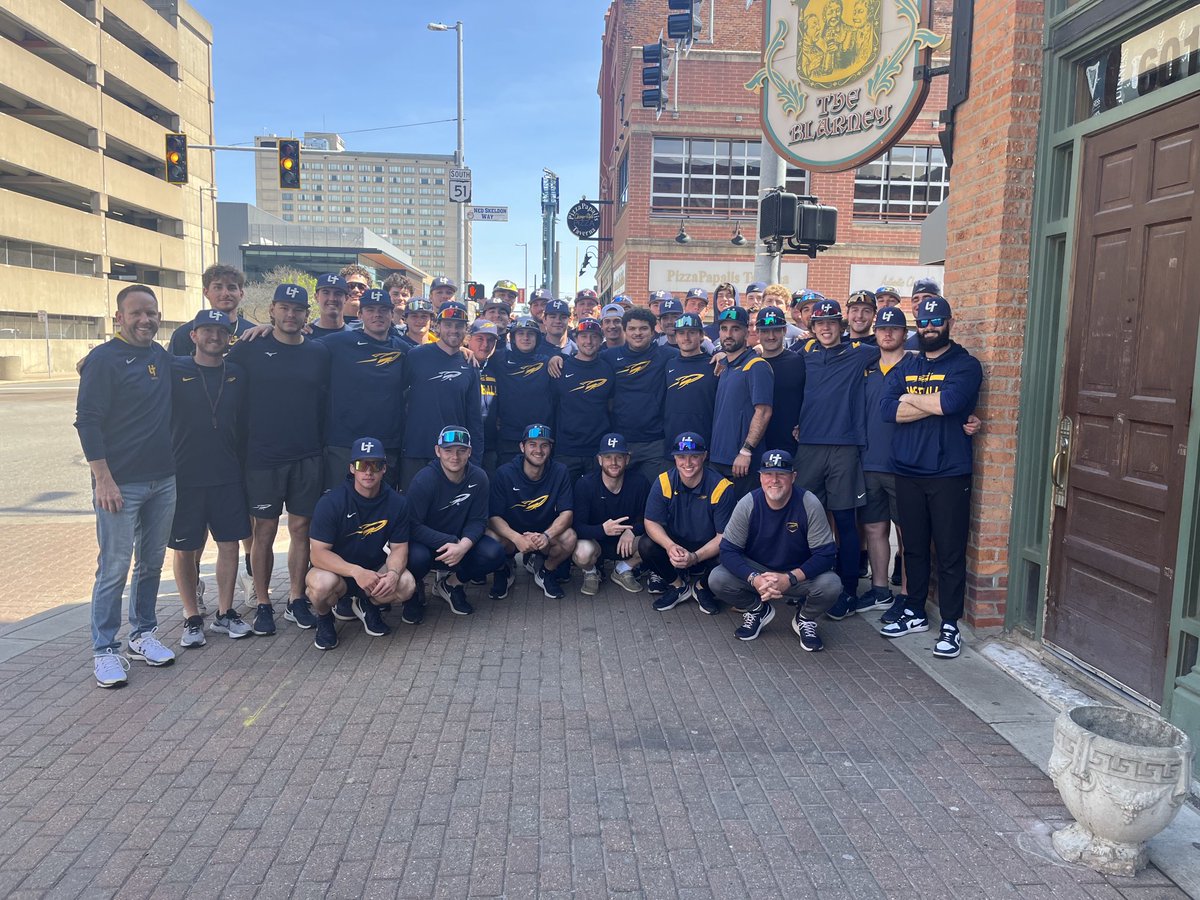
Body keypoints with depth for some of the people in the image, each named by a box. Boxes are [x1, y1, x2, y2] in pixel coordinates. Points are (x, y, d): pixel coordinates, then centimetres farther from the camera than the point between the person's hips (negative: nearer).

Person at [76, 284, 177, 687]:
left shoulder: (162, 358, 10)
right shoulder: (103, 359, -8)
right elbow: (88, 421, -11)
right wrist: (103, 479, -16)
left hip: (163, 480, 6)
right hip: (120, 484, -6)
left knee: (152, 563, 13)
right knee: (114, 568, -1)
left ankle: (143, 634, 27)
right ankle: (105, 650, 10)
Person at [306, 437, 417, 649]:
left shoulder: (397, 503, -9)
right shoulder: (330, 503, -19)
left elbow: (399, 548, -5)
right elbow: (318, 553, -21)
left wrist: (393, 573, -29)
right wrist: (355, 571, -37)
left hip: (374, 569, 3)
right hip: (336, 570, -2)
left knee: (406, 584, -27)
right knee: (322, 584, -37)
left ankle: (367, 606, 9)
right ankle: (324, 619, 2)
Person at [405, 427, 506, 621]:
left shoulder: (478, 478, -11)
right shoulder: (424, 479, -21)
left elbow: (478, 520, -10)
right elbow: (413, 525, -23)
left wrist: (463, 546, -30)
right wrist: (450, 542, -31)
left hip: (461, 542, 4)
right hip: (425, 542, -3)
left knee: (494, 554, -22)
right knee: (417, 557, -37)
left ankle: (450, 583, 7)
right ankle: (415, 590, 2)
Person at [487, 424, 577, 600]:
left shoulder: (559, 472, -9)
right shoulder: (505, 473, -14)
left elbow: (566, 513, -15)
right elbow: (494, 516, -18)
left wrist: (547, 535, -35)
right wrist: (517, 538, -37)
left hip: (545, 533, 1)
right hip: (511, 533, -1)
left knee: (569, 538, -30)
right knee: (491, 538, -34)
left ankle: (544, 571, 3)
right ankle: (503, 571, 3)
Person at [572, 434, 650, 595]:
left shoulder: (639, 483, -12)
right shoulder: (585, 484, -17)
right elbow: (577, 526, -21)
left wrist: (632, 530, -28)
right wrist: (603, 529, -40)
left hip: (627, 541, 2)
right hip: (594, 541, -2)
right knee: (582, 553, -36)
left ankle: (623, 570, 6)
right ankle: (591, 573, 4)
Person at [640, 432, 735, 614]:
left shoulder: (721, 487, -18)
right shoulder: (664, 482, -11)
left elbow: (724, 536, -17)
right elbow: (651, 522, -12)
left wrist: (695, 557, -34)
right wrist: (670, 546, -33)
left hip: (707, 552, -2)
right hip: (673, 546, 2)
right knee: (646, 546, -27)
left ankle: (701, 587, 7)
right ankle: (678, 586, 2)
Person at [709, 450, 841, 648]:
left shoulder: (809, 504, -18)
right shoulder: (748, 504, -15)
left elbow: (826, 554, -19)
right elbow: (728, 550, -15)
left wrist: (789, 579, -33)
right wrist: (754, 579, -33)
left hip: (799, 574, -1)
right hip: (756, 570, 1)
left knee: (830, 585, -30)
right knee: (717, 579, -24)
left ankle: (806, 618, 6)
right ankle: (756, 610, 8)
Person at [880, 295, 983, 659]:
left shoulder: (965, 365, -2)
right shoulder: (905, 366, 12)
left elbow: (950, 402, -22)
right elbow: (887, 408, -4)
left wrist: (909, 398, -7)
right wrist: (935, 404, -12)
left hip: (949, 474, -4)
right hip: (908, 472, 5)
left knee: (950, 554, 1)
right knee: (913, 547, 14)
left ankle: (950, 626, 12)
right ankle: (915, 614, 28)